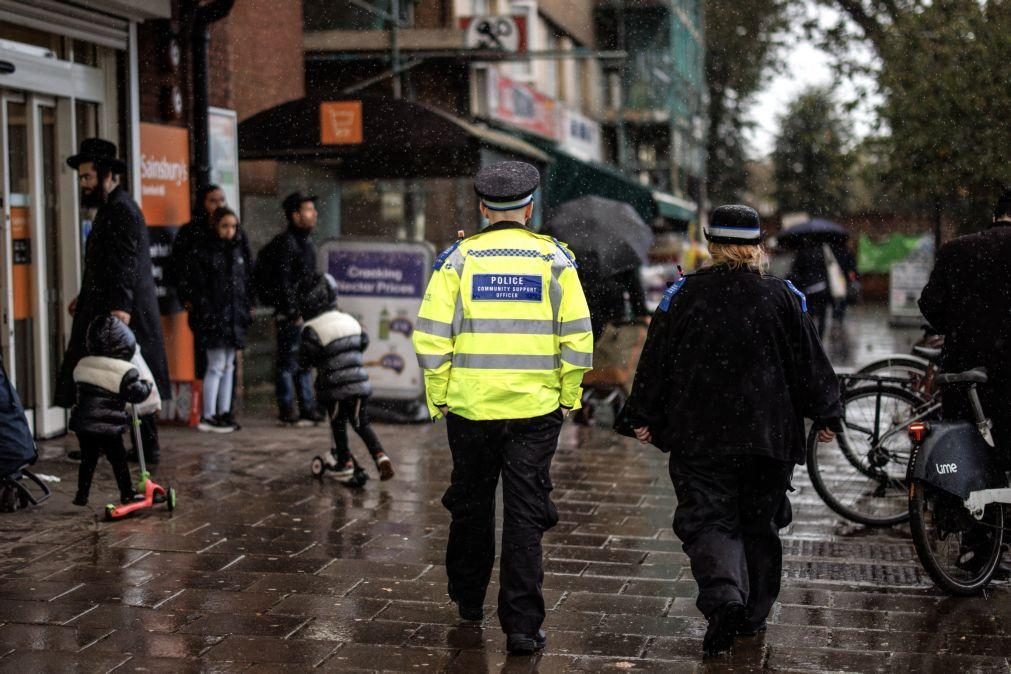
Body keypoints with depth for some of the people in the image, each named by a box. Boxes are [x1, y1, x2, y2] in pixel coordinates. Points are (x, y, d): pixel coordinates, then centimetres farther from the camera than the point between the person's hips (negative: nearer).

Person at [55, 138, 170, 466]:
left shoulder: (122, 209, -12)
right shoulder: (111, 208, 19)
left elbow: (125, 263, -21)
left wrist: (120, 307, -28)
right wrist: (85, 298, 21)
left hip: (124, 313, -10)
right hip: (104, 309, 10)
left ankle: (147, 448, -1)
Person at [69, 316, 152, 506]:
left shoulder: (82, 365, 6)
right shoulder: (124, 371, -12)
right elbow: (136, 394, -9)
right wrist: (147, 385, 11)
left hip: (83, 424, 5)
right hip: (109, 427, -5)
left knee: (88, 460, 15)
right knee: (118, 460, 8)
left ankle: (82, 495, 17)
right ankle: (127, 494, 15)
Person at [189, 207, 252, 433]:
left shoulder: (240, 250, 12)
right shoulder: (202, 251, -6)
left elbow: (248, 281, 17)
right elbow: (198, 286, -10)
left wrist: (247, 309, 9)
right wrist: (207, 314, -16)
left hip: (235, 318, 6)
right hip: (214, 318, -6)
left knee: (228, 366, 10)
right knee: (216, 366, -7)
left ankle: (224, 413, 16)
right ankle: (208, 416, -1)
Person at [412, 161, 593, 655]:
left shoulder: (459, 258, 0)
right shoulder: (555, 259, 0)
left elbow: (431, 335, -4)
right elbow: (578, 337, -2)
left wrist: (438, 395, 6)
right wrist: (568, 397, 9)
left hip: (469, 406, 1)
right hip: (535, 409, -1)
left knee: (471, 506, 19)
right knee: (525, 516, 3)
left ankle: (468, 598, 36)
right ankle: (522, 624, 2)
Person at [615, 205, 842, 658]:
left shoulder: (683, 296, -2)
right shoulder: (782, 298, 0)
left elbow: (655, 362, 1)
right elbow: (811, 363, 4)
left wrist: (641, 417, 11)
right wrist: (825, 415, 16)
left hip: (700, 435, -1)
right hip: (769, 434, 2)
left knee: (707, 519, 1)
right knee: (760, 523, 15)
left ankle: (724, 597, -22)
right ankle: (755, 613, 23)